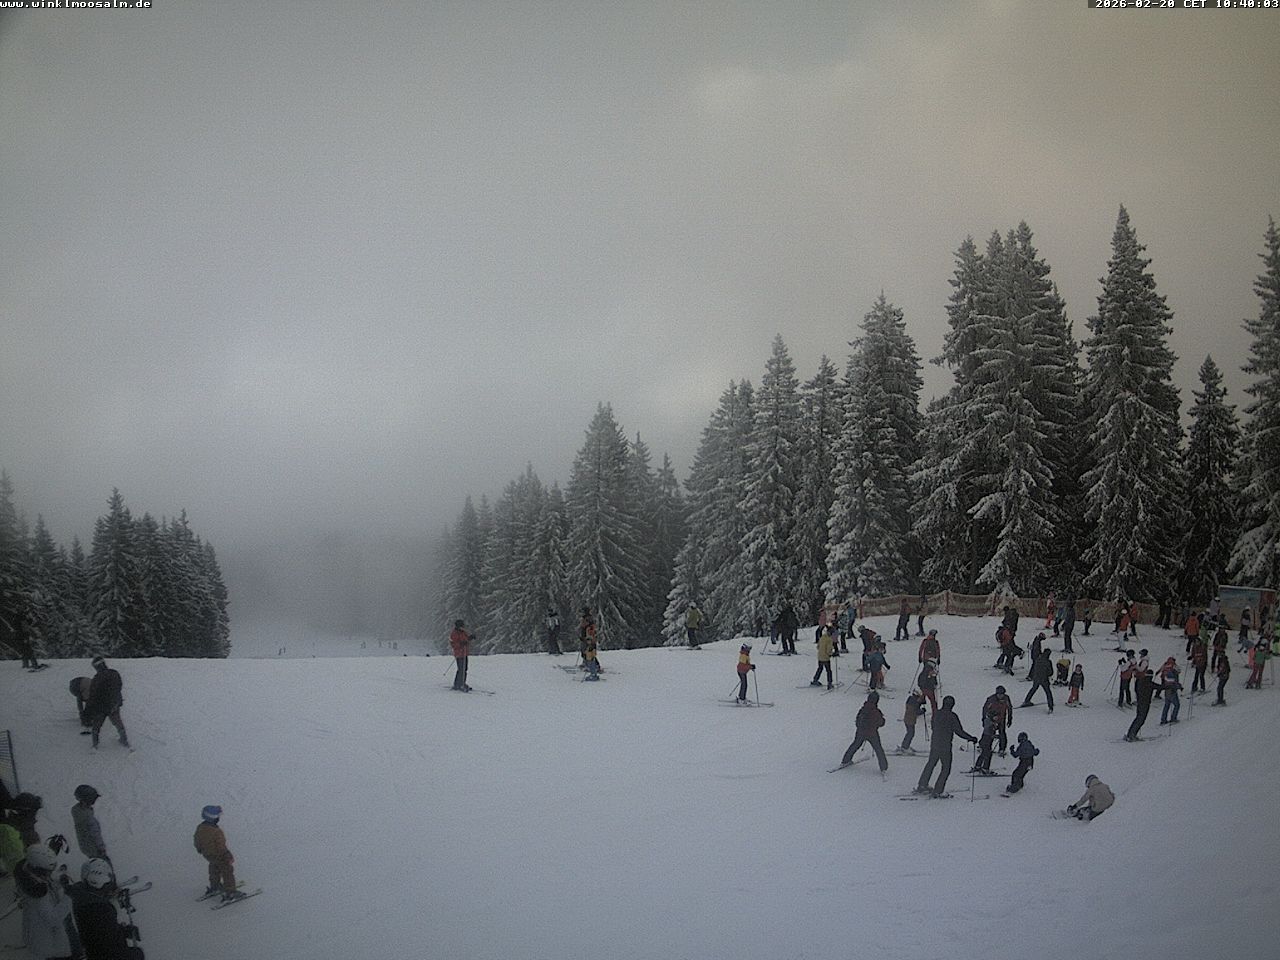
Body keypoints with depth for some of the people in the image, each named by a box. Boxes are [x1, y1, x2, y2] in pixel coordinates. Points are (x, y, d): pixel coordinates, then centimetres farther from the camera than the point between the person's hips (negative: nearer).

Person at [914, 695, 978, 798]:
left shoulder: (936, 714, 2)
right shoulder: (952, 716, -15)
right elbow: (959, 731, -15)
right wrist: (971, 738, -4)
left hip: (934, 744, 6)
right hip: (945, 746, -6)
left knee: (930, 764, 21)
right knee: (946, 768, 7)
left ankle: (922, 786, 25)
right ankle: (937, 791, 6)